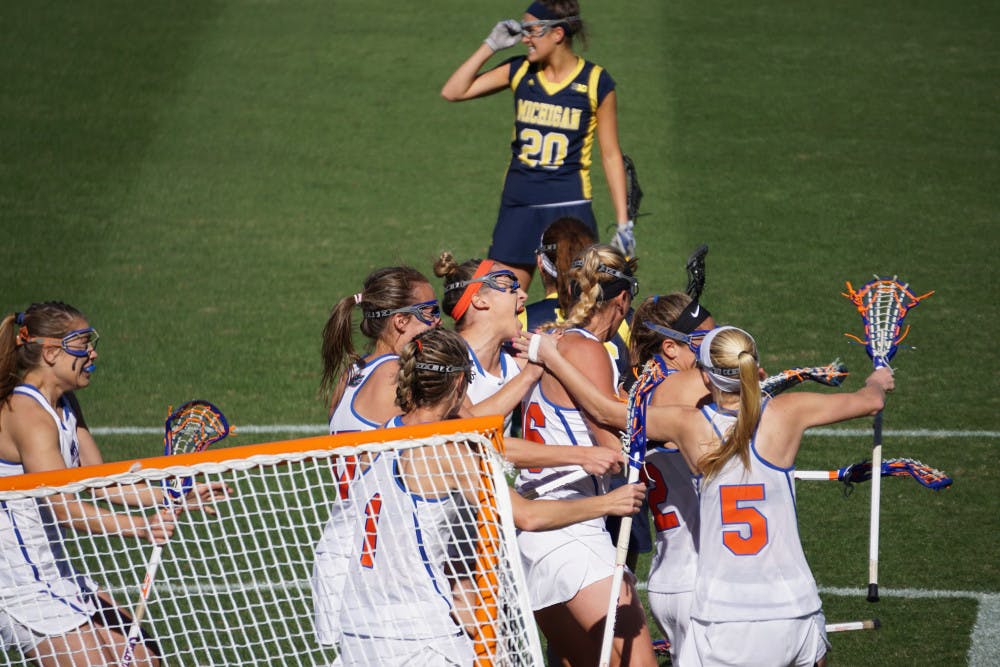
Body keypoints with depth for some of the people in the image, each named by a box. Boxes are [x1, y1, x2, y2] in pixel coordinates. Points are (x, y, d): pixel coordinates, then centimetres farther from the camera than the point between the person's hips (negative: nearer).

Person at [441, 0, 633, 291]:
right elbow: (452, 92, 4)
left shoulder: (595, 82, -4)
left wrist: (623, 223, -1)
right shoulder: (519, 71, 5)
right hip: (517, 207, 3)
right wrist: (490, 46, -2)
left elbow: (610, 155, 1)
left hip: (570, 208, -3)